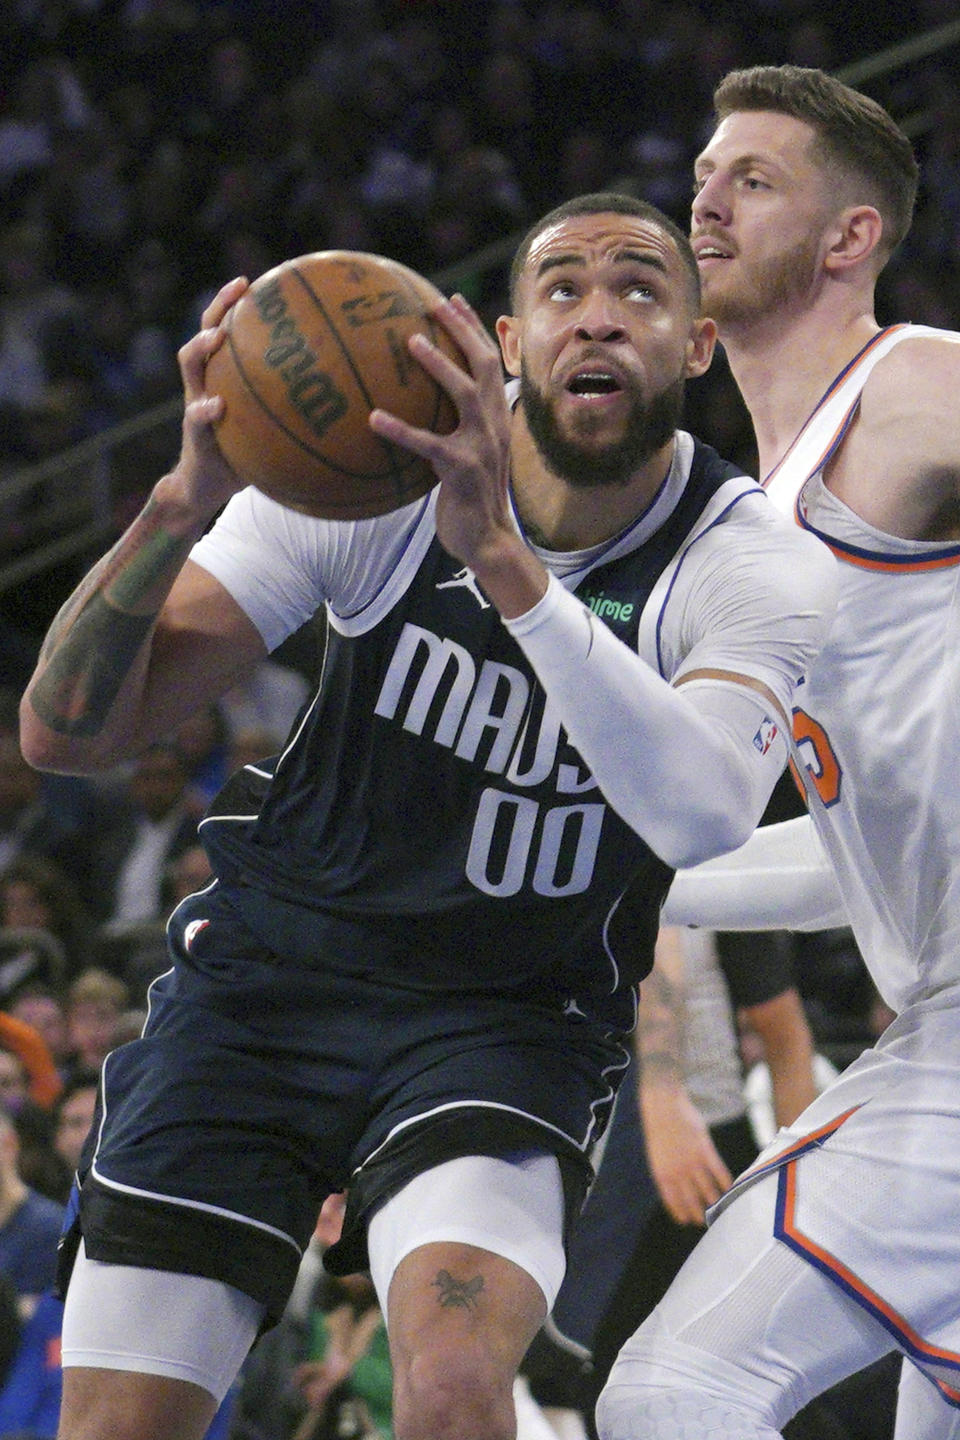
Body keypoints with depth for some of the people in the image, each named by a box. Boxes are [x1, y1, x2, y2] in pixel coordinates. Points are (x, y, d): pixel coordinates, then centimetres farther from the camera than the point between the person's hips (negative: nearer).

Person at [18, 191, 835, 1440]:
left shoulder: (758, 565, -15)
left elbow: (701, 813, -37)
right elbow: (67, 730, -15)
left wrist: (502, 560, -47)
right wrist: (186, 502, -34)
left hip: (507, 1024, -2)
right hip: (268, 979, 2)